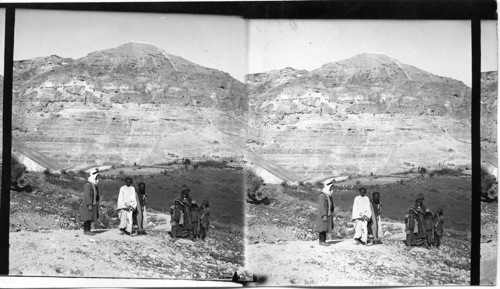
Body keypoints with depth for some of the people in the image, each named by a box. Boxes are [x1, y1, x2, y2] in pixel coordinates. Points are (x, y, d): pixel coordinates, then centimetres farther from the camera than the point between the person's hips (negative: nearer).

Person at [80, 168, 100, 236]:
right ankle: (86, 230, -1)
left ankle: (88, 230, 15)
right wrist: (89, 205, -23)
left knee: (91, 218, 10)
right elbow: (87, 195, -20)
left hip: (94, 204, 9)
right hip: (88, 204, -9)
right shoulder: (88, 184, -15)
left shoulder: (94, 184, 16)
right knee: (88, 218, -6)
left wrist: (97, 204, 20)